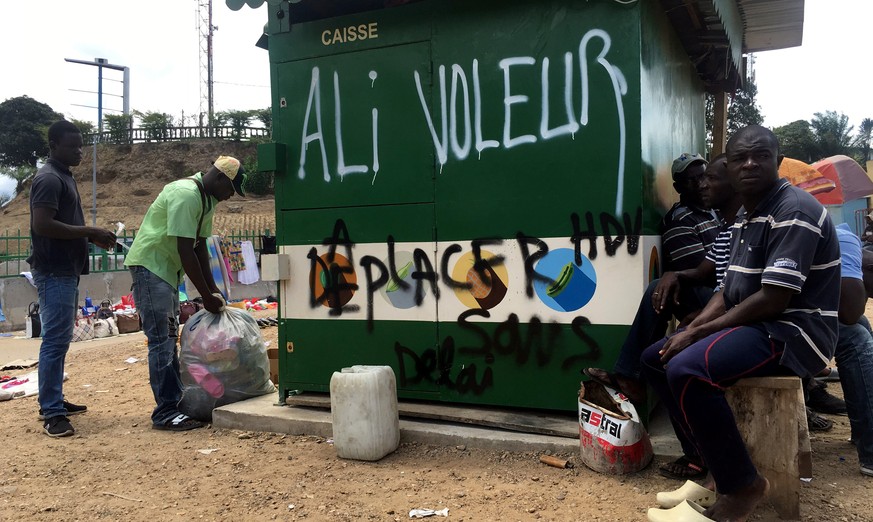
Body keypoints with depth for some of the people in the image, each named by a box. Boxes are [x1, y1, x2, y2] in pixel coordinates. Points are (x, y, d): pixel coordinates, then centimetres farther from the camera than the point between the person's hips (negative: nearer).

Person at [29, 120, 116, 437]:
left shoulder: (64, 177, 17)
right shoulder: (49, 178, -13)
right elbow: (42, 224, -23)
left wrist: (92, 238, 10)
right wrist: (90, 232, -19)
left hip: (66, 270, 10)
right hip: (54, 272, -10)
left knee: (60, 339, 14)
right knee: (55, 340, -9)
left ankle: (54, 401, 22)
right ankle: (51, 413, -4)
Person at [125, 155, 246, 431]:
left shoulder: (207, 199, 7)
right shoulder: (185, 194, -23)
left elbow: (200, 246, 10)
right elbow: (186, 251, -25)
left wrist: (213, 289, 5)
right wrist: (206, 295, -21)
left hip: (167, 269, 10)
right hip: (149, 265, -10)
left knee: (169, 338, 13)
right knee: (162, 341, -10)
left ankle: (174, 401, 22)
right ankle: (166, 412, -5)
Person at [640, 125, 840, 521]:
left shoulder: (795, 210, -16)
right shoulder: (744, 217, 14)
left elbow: (774, 299, -23)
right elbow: (730, 290, 15)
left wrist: (699, 333, -18)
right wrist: (690, 331, -1)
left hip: (795, 332, -10)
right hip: (754, 325, 10)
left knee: (686, 370, -31)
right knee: (655, 358, 8)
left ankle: (742, 484, -12)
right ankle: (709, 463, 10)